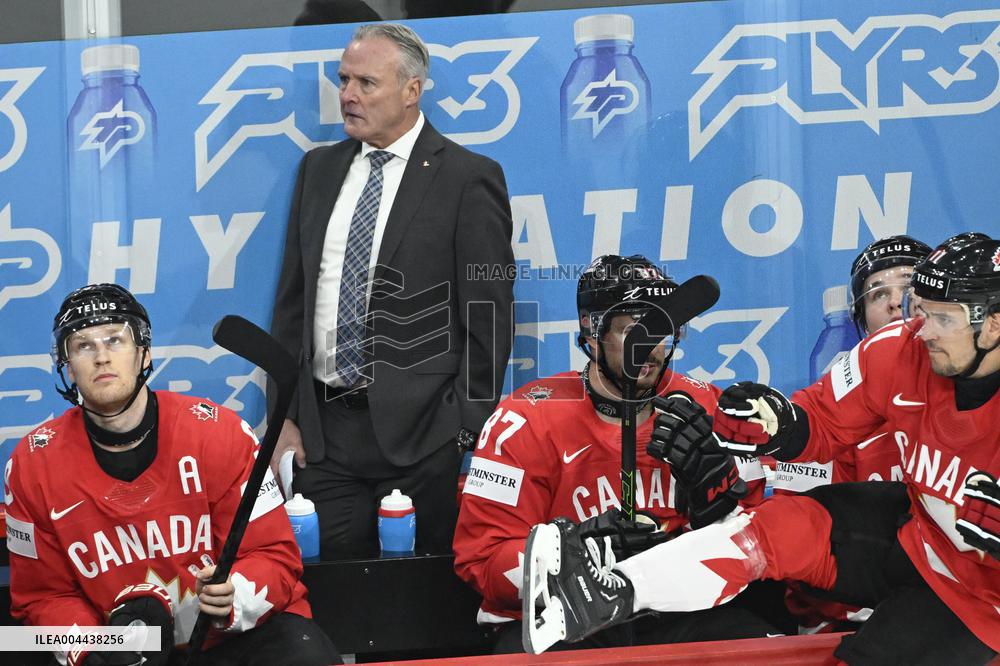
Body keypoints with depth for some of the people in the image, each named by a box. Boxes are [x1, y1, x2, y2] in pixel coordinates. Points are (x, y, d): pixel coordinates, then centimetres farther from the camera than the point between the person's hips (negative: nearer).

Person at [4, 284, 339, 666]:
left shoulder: (218, 433, -10)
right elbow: (43, 596, 4)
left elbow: (274, 556, -6)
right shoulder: (33, 465, -5)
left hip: (239, 630, -2)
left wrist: (231, 597, -28)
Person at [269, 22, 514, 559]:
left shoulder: (469, 178, -5)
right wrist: (285, 418, 8)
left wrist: (468, 433, -9)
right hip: (323, 429, 5)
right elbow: (292, 300, 14)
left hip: (421, 434, -4)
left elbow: (489, 320, -6)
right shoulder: (319, 169, 12)